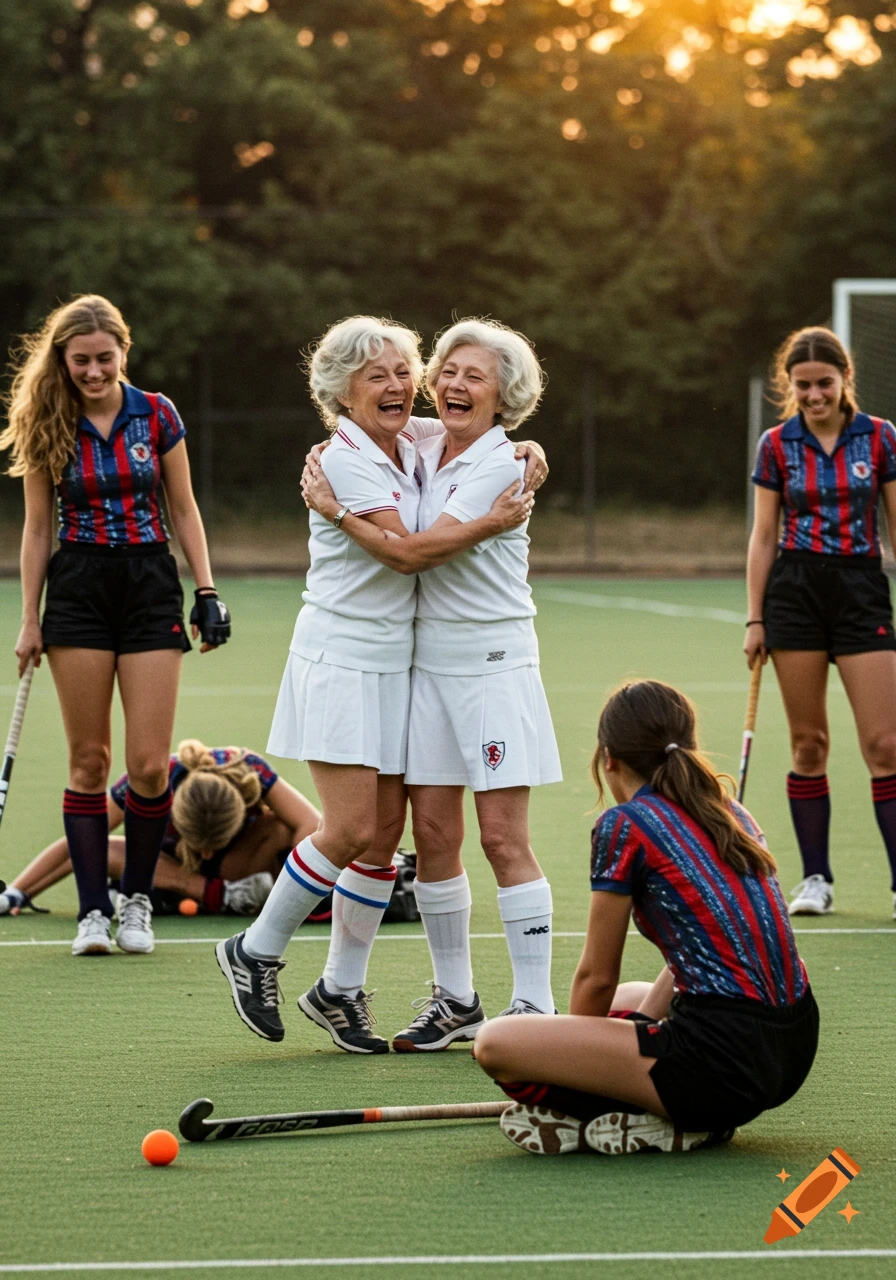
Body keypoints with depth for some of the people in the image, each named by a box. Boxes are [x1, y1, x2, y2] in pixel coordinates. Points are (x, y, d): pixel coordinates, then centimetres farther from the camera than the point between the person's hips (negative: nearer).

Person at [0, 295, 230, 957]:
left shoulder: (156, 415, -1)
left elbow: (184, 510, 8)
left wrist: (207, 591, 2)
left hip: (150, 586, 0)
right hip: (78, 591, 0)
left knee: (150, 764, -5)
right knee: (89, 759, 1)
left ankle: (137, 900, 11)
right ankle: (93, 910, 5)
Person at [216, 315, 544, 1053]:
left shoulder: (411, 449, 9)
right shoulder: (343, 459, -13)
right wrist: (492, 523, -19)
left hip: (397, 665, 7)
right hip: (340, 664, -7)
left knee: (386, 834, 5)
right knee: (352, 830, -13)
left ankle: (341, 989, 15)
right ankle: (256, 952, 7)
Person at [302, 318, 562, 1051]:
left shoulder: (498, 465, -11)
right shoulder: (421, 444, 9)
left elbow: (413, 552, -17)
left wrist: (334, 507, -8)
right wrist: (330, 468, 12)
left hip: (493, 661, -6)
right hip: (426, 660, 6)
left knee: (504, 839, -8)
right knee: (433, 832, 4)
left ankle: (534, 1005, -5)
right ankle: (454, 1000, 14)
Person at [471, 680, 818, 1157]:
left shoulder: (624, 824, -5)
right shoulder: (731, 812, 17)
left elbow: (596, 977, 3)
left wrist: (570, 1060, 18)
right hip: (796, 1047, 8)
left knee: (495, 1045, -9)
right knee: (620, 1006, 37)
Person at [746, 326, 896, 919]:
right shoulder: (777, 445, 3)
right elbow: (763, 536, 7)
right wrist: (755, 619, 4)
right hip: (795, 593, 1)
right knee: (808, 743, 3)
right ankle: (816, 879, 10)